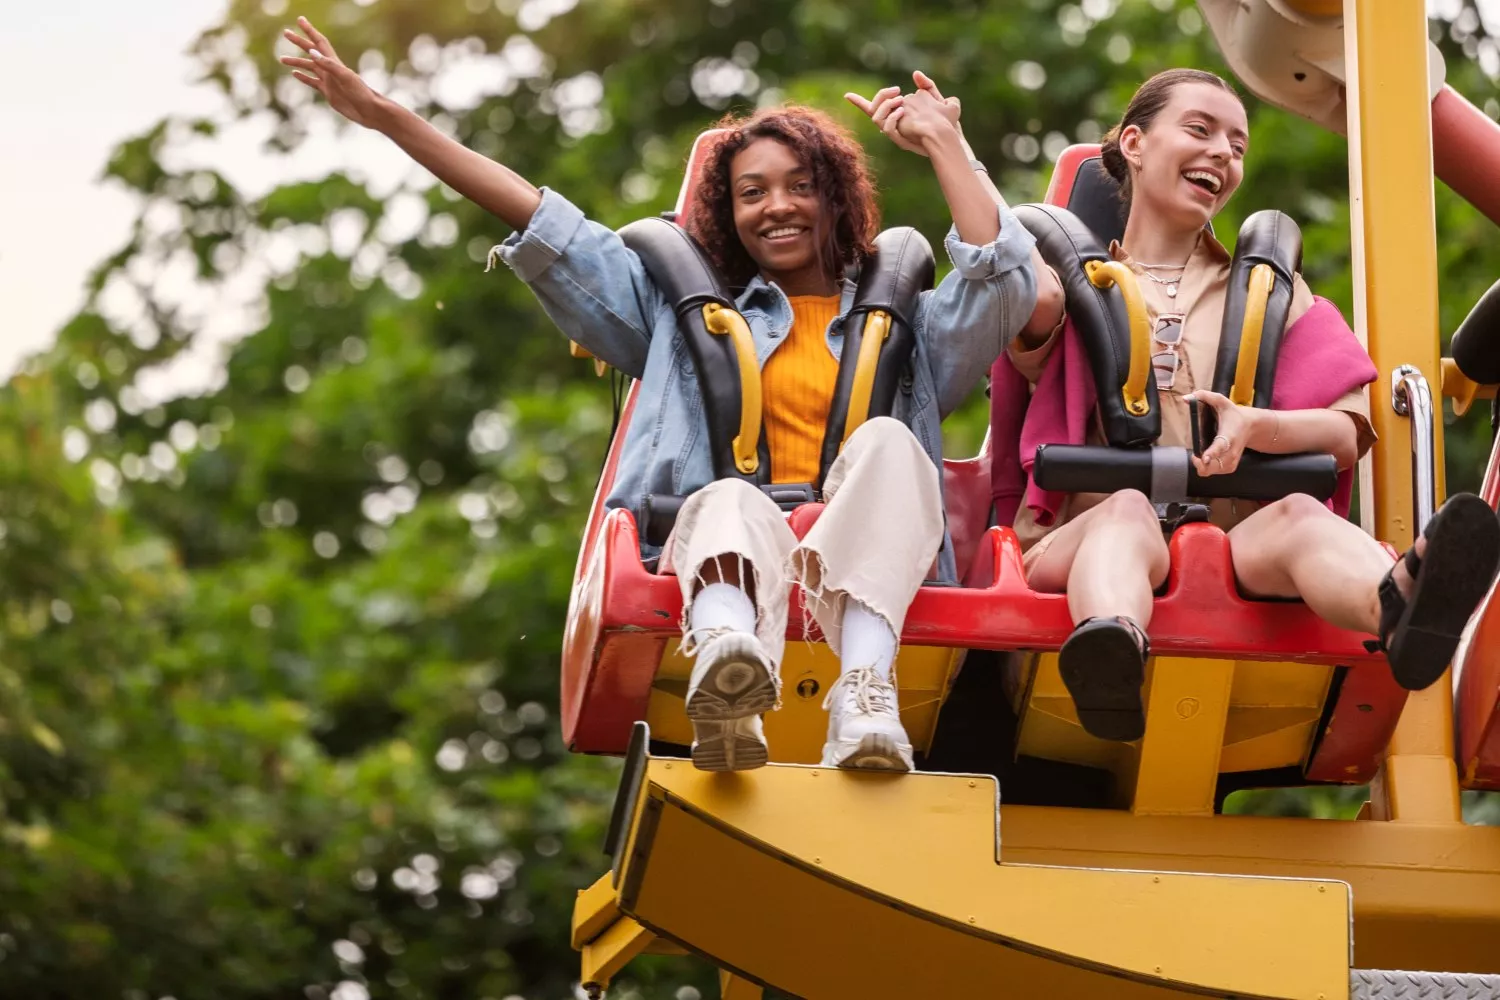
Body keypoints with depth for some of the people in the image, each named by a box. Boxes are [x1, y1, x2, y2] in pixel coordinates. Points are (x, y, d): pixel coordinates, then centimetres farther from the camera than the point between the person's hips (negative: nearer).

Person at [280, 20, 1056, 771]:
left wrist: (943, 143, 19)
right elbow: (544, 227, 28)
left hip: (864, 571, 0)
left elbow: (1002, 281, 11)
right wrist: (385, 117, 23)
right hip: (724, 555, 0)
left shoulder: (903, 325, 31)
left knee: (887, 442, -30)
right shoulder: (683, 313, 33)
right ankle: (728, 684, -72)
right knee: (730, 502, -35)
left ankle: (864, 692, -55)